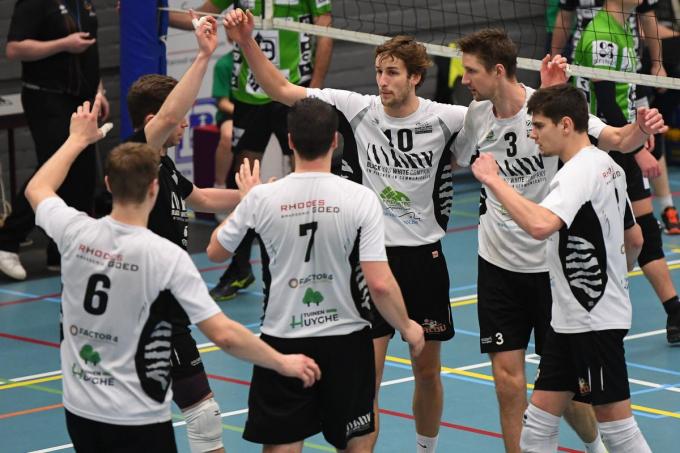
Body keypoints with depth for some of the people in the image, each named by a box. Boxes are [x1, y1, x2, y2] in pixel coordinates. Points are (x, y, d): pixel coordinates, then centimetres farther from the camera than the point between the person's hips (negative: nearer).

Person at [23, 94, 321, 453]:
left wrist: (78, 139, 28)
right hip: (138, 422, -6)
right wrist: (283, 363, -6)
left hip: (79, 410, 6)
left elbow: (37, 189, 17)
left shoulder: (76, 233, -7)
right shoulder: (167, 257, -18)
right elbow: (223, 334, -19)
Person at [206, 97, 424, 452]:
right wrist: (407, 328, 2)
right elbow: (380, 284, -16)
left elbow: (216, 252, 8)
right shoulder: (360, 199, -13)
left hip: (283, 340, 0)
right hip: (346, 341, 0)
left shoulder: (261, 198, -9)